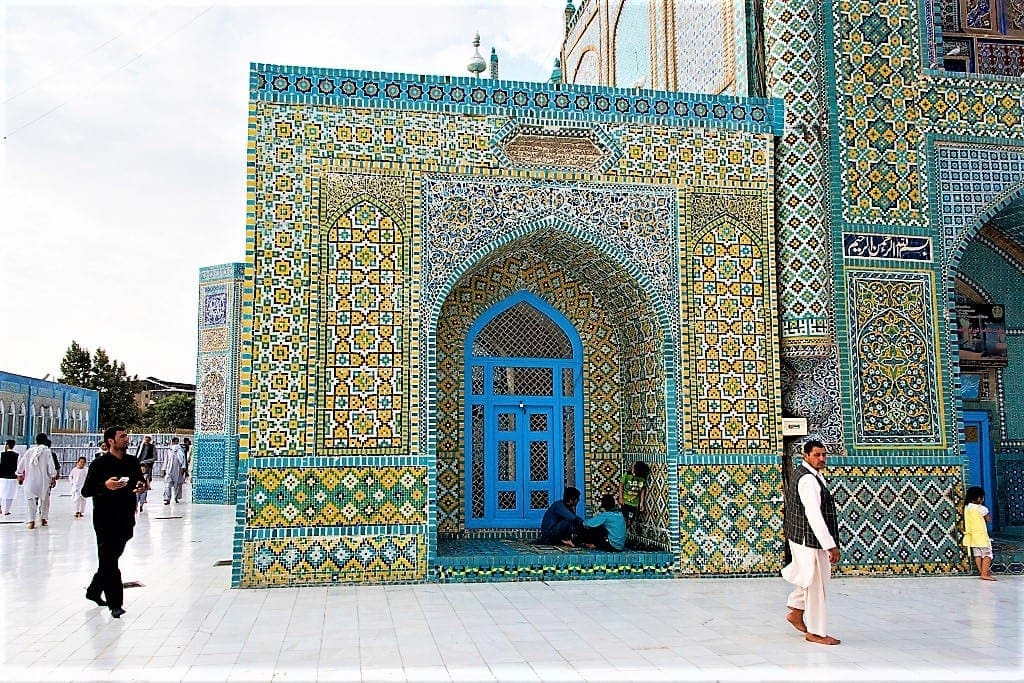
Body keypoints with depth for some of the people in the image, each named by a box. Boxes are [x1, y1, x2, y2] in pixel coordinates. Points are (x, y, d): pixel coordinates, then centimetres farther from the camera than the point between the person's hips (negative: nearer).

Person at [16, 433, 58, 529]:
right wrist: (53, 478, 1)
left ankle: (31, 521, -1)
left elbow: (21, 465, 9)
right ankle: (43, 518, 20)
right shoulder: (47, 452, -8)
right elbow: (51, 467, -10)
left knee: (31, 499, 7)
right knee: (44, 499, 16)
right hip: (43, 480, -2)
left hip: (30, 480, 2)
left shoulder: (29, 451, 2)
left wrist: (20, 475, 23)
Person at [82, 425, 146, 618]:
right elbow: (86, 491, -8)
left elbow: (140, 480, 24)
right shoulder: (100, 464, -7)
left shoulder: (132, 461, 9)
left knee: (110, 559, 16)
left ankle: (94, 591, 35)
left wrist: (141, 485, 0)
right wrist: (105, 486, -25)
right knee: (109, 561, -3)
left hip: (126, 519, 6)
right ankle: (115, 604, -1)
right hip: (105, 520, -6)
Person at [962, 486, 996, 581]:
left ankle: (982, 572, 18)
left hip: (971, 535, 7)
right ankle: (985, 574, -7)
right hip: (981, 535, -7)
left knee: (977, 554, 13)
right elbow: (989, 518, -3)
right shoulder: (981, 508, -16)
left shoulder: (966, 507, 3)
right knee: (987, 554, -1)